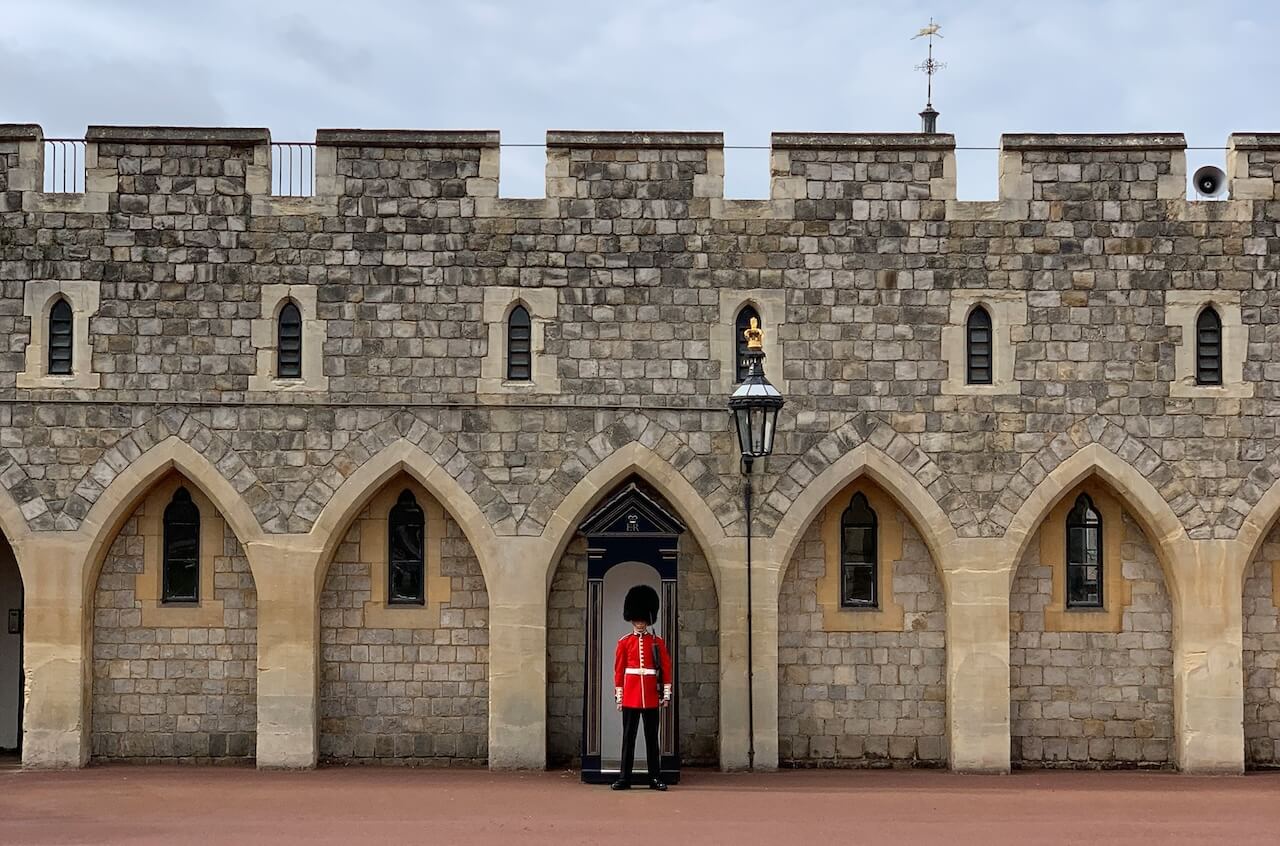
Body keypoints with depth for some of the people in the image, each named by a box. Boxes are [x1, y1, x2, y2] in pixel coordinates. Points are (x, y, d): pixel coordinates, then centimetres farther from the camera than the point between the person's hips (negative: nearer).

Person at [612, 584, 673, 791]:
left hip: (651, 698, 0)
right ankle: (624, 778, 6)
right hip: (630, 697, 0)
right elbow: (618, 671, 5)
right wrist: (618, 696, 1)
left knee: (652, 738, 5)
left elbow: (666, 669, 4)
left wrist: (666, 694, -1)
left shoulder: (657, 642, 5)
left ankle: (655, 778, 9)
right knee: (628, 737, 3)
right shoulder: (624, 642, 5)